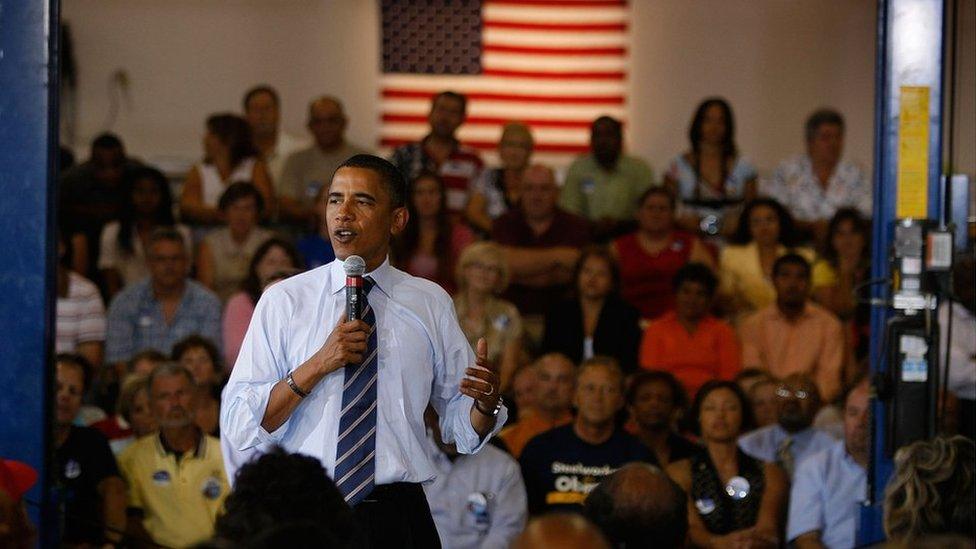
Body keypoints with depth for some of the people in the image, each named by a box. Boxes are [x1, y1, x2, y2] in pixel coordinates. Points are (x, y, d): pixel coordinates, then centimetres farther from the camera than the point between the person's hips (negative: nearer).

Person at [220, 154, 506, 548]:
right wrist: (317, 365, -16)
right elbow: (238, 429, -6)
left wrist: (486, 402, -15)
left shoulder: (431, 303, 7)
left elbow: (463, 431, 7)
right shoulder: (283, 301, 2)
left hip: (398, 516, 2)